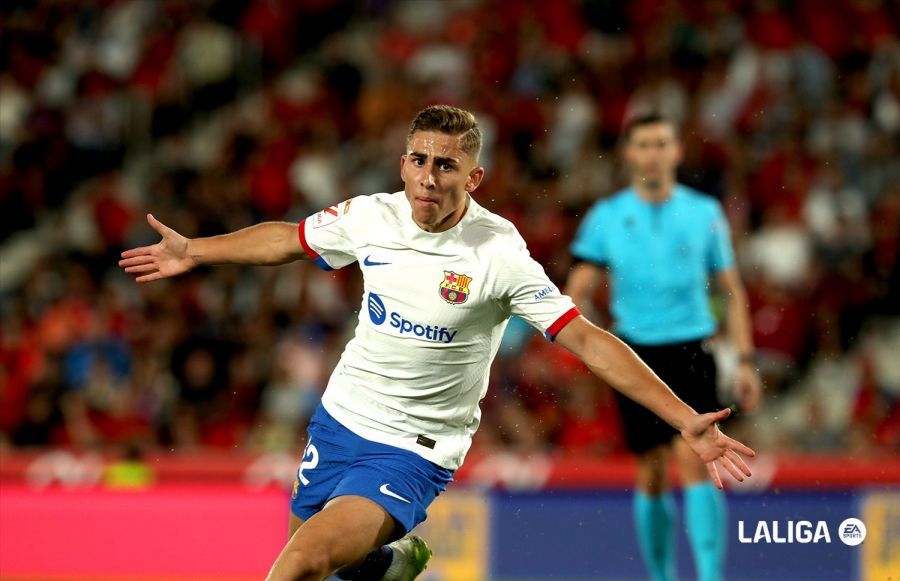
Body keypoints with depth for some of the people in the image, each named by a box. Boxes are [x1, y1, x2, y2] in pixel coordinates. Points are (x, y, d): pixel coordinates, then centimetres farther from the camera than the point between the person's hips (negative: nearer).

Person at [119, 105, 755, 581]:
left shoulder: (500, 255, -19)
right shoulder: (369, 216, -6)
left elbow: (590, 342, -19)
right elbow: (289, 239, 15)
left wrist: (687, 420, -24)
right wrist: (196, 251, 22)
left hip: (413, 451, -5)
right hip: (340, 418, 5)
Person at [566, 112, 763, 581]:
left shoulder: (705, 212, 4)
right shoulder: (606, 216, 3)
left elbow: (732, 291, 9)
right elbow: (576, 293, 2)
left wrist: (745, 362, 3)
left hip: (690, 352, -1)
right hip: (636, 355, 1)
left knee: (693, 459, -16)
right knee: (652, 474, 6)